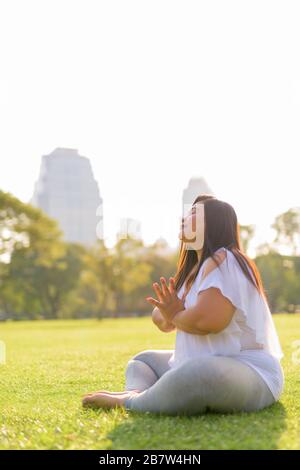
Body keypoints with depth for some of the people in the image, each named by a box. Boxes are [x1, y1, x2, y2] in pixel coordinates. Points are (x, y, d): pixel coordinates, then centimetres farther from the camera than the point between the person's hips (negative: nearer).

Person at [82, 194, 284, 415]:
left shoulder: (223, 261, -14)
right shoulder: (196, 268, 17)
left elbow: (208, 320, -29)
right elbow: (161, 317, 16)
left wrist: (175, 317, -7)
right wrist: (167, 313, -9)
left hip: (248, 374, -11)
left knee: (198, 374, -42)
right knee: (142, 361, 18)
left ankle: (128, 402, -20)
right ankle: (138, 394, -15)